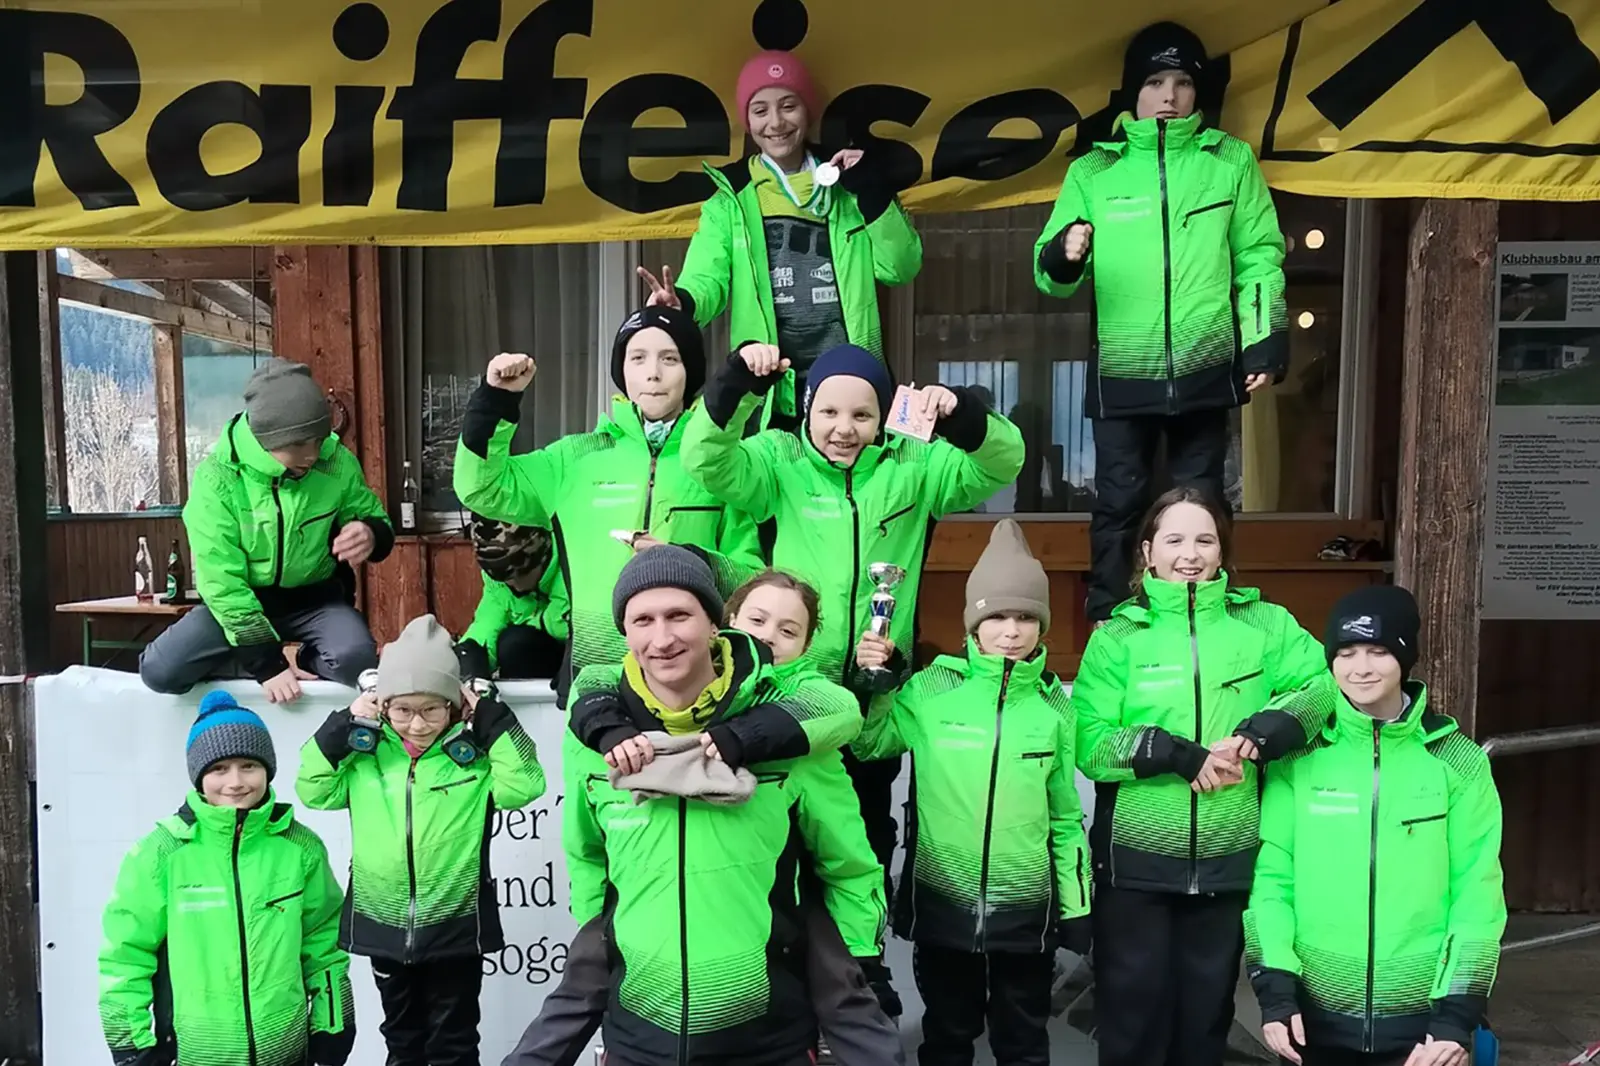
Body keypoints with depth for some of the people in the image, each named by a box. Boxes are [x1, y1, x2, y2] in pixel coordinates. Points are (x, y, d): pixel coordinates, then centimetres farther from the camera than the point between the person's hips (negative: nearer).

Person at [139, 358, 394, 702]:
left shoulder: (337, 462, -15)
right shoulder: (218, 478, -20)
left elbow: (375, 520, 0)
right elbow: (221, 581, -20)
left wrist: (372, 534, -28)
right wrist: (266, 662, -25)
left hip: (316, 596, 0)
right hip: (244, 601, 0)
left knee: (356, 660, -30)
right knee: (160, 671, -19)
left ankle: (308, 662, 7)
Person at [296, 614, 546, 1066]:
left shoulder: (473, 754, -9)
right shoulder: (366, 753, -1)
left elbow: (523, 785, -20)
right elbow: (312, 790, 0)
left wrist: (490, 718, -20)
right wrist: (343, 726, -10)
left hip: (455, 928, -3)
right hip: (383, 928, 3)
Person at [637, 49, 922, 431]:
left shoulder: (845, 186, 11)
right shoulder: (731, 199, 7)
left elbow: (899, 268, 6)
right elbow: (707, 278, -5)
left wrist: (875, 193, -5)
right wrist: (682, 302, -28)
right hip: (767, 392, -1)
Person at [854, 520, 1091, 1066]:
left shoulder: (1055, 705, -2)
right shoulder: (930, 690, -8)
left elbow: (1065, 815, 5)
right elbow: (867, 744, 0)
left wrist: (1076, 905, 7)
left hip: (1027, 909, 1)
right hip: (942, 904, -1)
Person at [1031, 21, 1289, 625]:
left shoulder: (1231, 160, 7)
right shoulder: (1093, 171, 5)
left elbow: (1260, 256, 9)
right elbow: (1053, 275, 3)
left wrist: (1264, 340, 1)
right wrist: (1062, 257, -20)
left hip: (1207, 370, 1)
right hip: (1121, 373, -1)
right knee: (1118, 508, 4)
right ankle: (1107, 630, 16)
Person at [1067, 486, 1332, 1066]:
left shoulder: (1264, 625, 2)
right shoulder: (1117, 636, -3)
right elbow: (1087, 741, -10)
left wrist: (1258, 735, -21)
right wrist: (1178, 755, -21)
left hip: (1230, 865, 2)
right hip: (1135, 865, -1)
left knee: (1207, 1019, 18)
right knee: (1133, 1019, 10)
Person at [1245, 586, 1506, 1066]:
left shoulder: (1458, 762, -3)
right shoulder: (1298, 758, -3)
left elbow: (1477, 891, -2)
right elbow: (1271, 875, -2)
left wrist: (1461, 1010, -6)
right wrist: (1274, 984, -8)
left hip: (1425, 1016, 0)